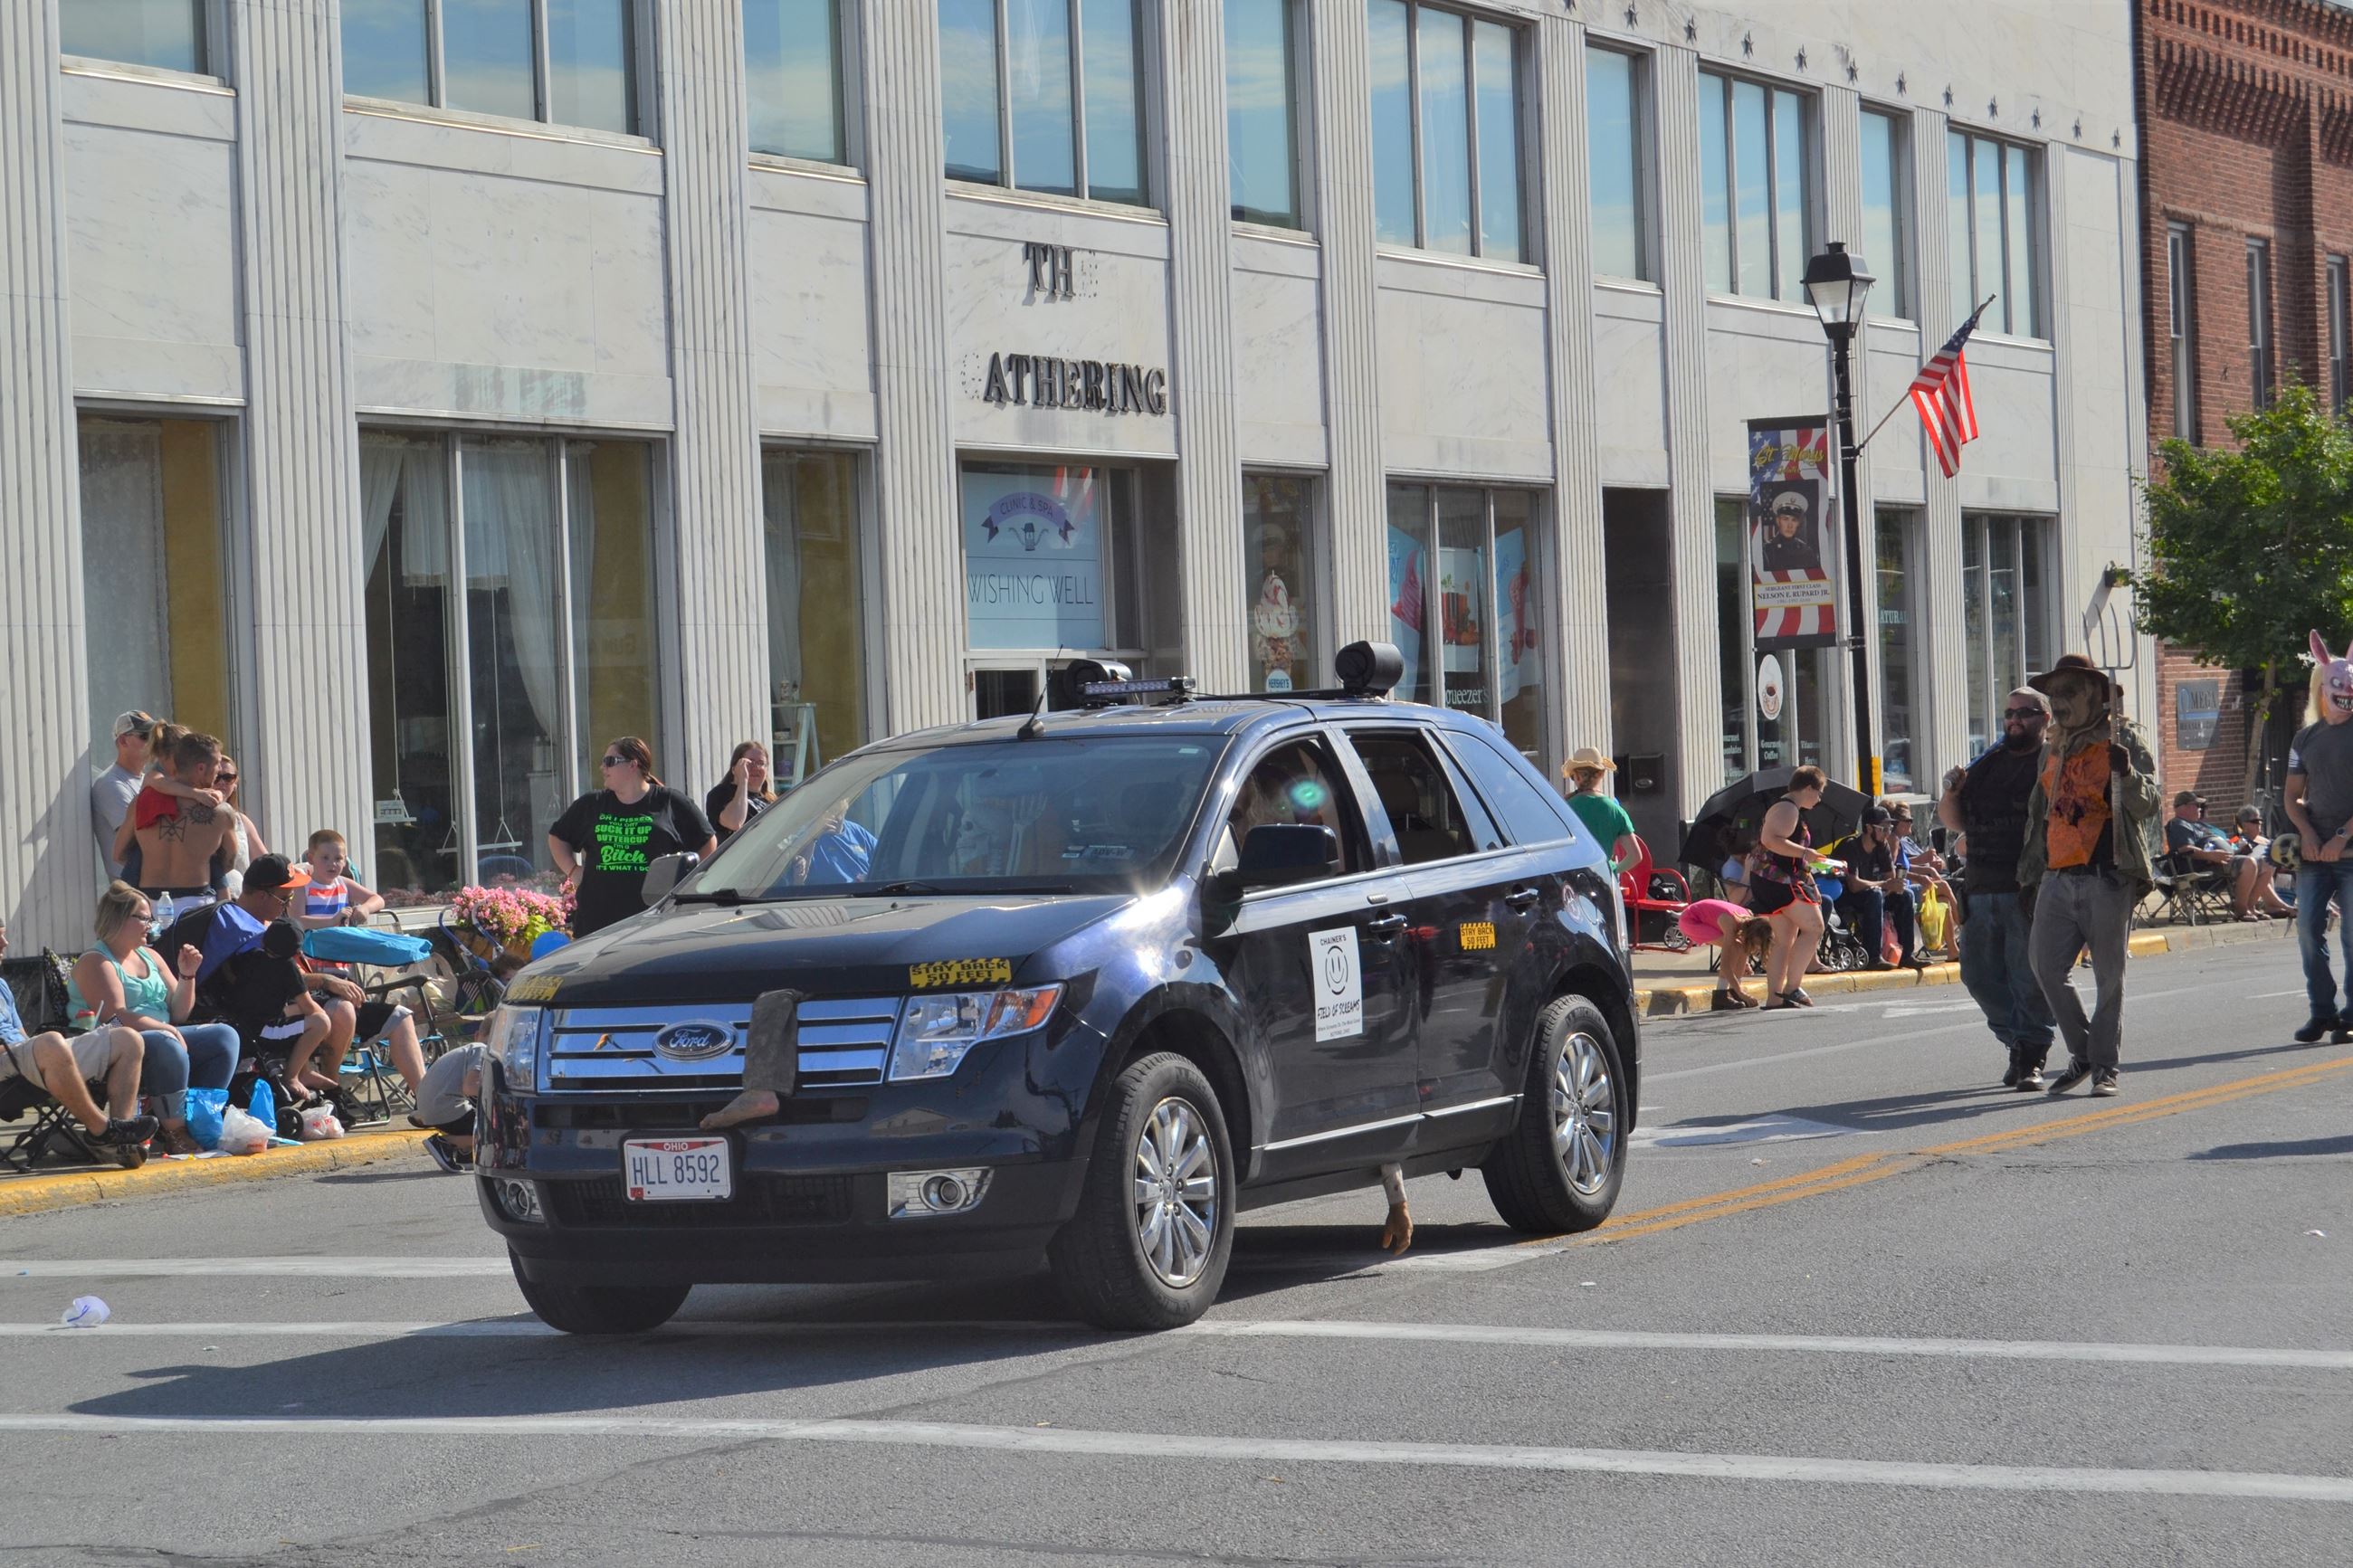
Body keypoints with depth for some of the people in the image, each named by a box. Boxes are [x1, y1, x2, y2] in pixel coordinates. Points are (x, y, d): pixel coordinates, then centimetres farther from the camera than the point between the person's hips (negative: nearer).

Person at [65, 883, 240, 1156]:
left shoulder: (150, 957, 20)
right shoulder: (95, 963, -5)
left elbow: (178, 1013, 19)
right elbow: (115, 1016, -18)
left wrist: (187, 975, 4)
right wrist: (163, 1028, -24)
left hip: (160, 1035, 9)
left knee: (224, 1037, -6)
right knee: (167, 1046, -37)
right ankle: (175, 1132, -32)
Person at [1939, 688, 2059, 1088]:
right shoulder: (1987, 765, 19)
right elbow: (1954, 822, 22)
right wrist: (1952, 794, 1)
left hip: (2028, 891, -7)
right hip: (1981, 889, 7)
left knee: (2030, 977, -7)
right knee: (1979, 975, 8)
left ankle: (2031, 1058, 1)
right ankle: (2019, 1043, 22)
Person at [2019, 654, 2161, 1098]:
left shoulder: (2124, 738, 1)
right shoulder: (2054, 749, 19)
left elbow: (2146, 804, -10)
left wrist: (2125, 772, -28)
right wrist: (2029, 871, 24)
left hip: (2108, 877, -6)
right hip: (2058, 876, 6)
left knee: (2109, 975, -1)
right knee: (2045, 965, -2)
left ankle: (2104, 1066, 7)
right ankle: (2083, 1053, 13)